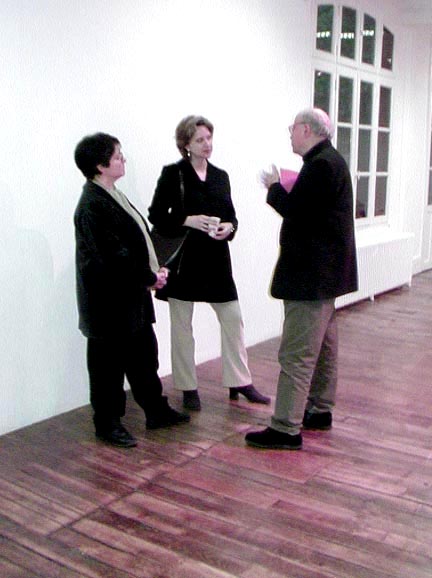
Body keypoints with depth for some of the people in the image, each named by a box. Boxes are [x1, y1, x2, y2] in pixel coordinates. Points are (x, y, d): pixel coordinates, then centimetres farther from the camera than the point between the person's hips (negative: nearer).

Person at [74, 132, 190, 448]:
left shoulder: (112, 195, 11)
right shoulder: (92, 205, -20)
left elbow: (137, 239, 15)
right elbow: (112, 257, -24)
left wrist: (154, 271, 2)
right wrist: (148, 278, -15)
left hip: (131, 296, 10)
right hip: (109, 301, -10)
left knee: (145, 356, 19)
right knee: (109, 363, 5)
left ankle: (156, 411, 33)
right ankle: (108, 424, 21)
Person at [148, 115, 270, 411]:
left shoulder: (221, 176, 10)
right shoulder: (173, 173, -5)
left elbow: (231, 214, 15)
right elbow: (157, 215, -6)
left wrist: (229, 227, -7)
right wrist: (188, 221, -19)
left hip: (216, 257, 5)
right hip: (183, 258, -4)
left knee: (233, 319, 6)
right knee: (182, 326, 6)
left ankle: (239, 382, 21)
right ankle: (188, 387, 19)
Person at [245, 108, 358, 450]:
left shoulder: (321, 164, -17)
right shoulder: (331, 161, 16)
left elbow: (294, 211, -22)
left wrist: (274, 188, -6)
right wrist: (284, 191, 6)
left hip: (312, 275, -11)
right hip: (324, 271, 11)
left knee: (297, 353, -8)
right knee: (323, 347, 17)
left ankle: (286, 428, -4)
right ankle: (320, 411, 29)